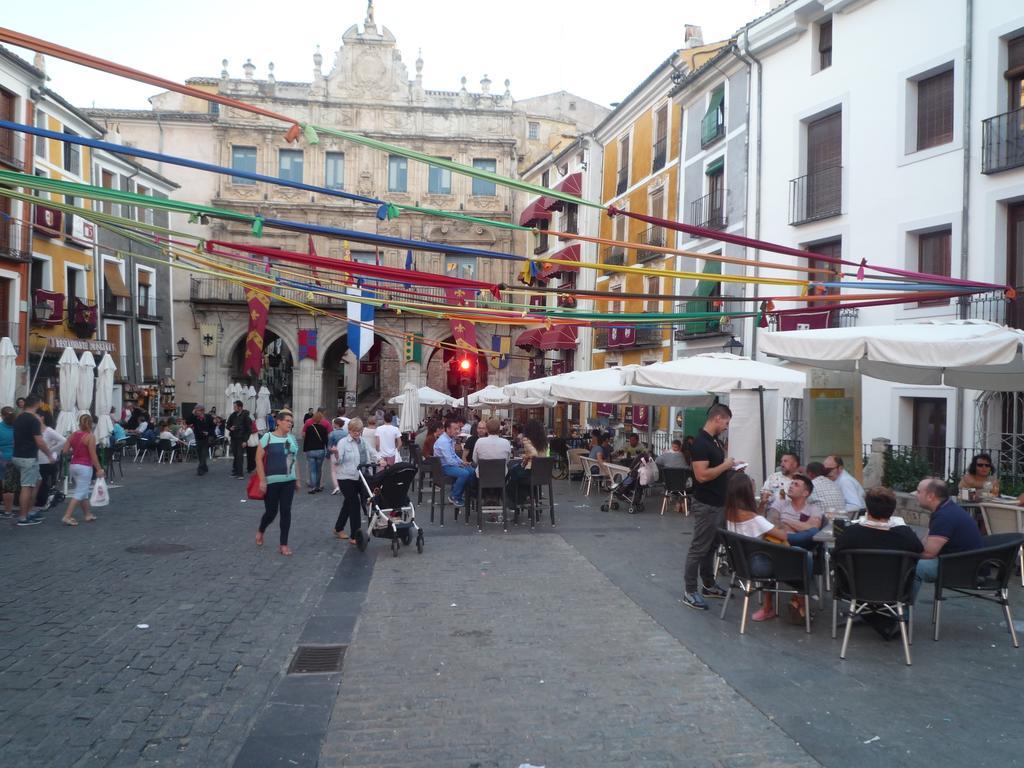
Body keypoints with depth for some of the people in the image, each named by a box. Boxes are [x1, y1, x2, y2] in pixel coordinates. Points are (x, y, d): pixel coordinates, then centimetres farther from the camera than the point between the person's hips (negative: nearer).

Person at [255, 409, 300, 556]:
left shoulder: (292, 438, 7)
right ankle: (260, 531, 37)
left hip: (288, 481, 4)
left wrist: (296, 479, 16)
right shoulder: (268, 437, -9)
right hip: (271, 482, -4)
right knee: (271, 512, 4)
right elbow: (258, 458, -10)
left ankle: (283, 544, 10)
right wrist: (262, 480, -15)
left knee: (286, 512, 2)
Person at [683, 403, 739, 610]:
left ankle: (708, 585, 29)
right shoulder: (701, 443, -19)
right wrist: (725, 465, -16)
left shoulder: (715, 441, 12)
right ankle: (689, 592, 4)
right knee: (699, 548, -3)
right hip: (706, 506, -10)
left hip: (719, 504, 10)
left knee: (711, 547, 18)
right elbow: (702, 475, -26)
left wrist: (731, 466, 6)